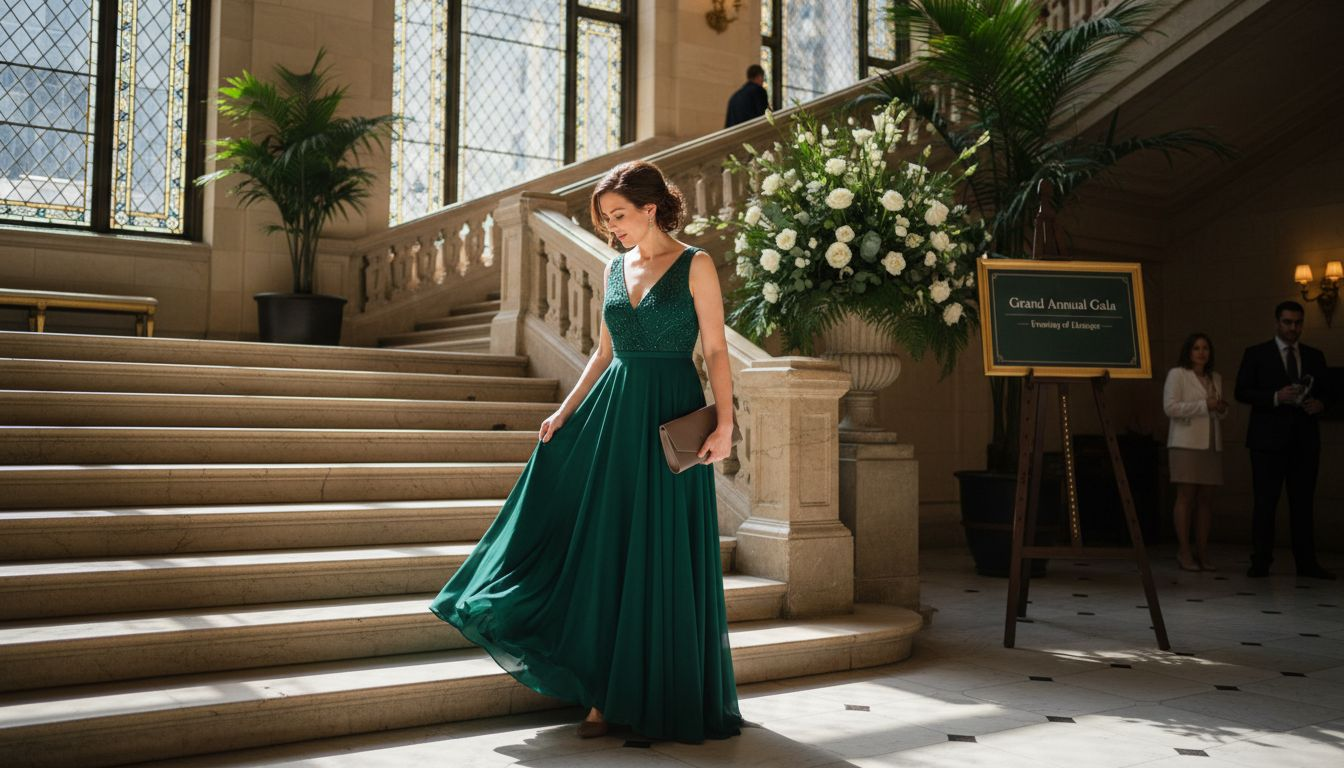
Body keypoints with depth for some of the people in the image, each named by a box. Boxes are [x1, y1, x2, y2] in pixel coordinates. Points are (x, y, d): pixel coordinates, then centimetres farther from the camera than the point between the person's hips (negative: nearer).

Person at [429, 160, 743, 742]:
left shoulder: (695, 266, -3)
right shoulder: (615, 268, 13)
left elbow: (716, 350, -7)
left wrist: (724, 423, -16)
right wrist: (565, 412, 9)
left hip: (671, 418, -5)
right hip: (612, 416, 5)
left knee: (664, 562, 1)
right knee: (604, 556, 5)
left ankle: (671, 698, 16)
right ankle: (605, 697, 14)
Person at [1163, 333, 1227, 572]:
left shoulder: (1216, 378, 19)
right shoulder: (1177, 374, 1)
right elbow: (1170, 407, -9)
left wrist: (1222, 409, 5)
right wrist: (1204, 405, -14)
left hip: (1212, 444, 6)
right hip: (1186, 443, -6)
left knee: (1206, 499, 3)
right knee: (1186, 496, -6)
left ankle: (1202, 552, 6)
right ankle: (1184, 552, -3)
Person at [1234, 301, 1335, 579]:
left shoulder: (1315, 356, 14)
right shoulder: (1256, 354, 3)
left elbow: (1327, 391, 16)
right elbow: (1242, 392, -4)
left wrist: (1320, 403, -7)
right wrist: (1276, 397, -18)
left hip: (1305, 439, 3)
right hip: (1269, 439, -3)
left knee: (1303, 502, 6)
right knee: (1265, 502, -1)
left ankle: (1306, 562, 10)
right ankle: (1260, 562, 3)